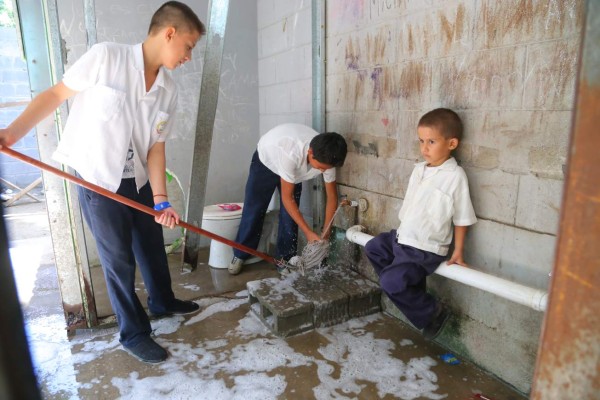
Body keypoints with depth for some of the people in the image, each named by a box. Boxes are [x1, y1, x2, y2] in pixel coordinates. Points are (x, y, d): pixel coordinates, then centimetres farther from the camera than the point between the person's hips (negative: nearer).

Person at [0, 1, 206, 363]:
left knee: (153, 247, 19)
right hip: (98, 182, -5)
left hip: (139, 181, 5)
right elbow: (55, 95, -8)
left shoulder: (169, 92, -2)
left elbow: (155, 147, -4)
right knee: (119, 260, 5)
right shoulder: (105, 56, -16)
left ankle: (162, 302, 45)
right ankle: (134, 334, 24)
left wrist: (161, 199, -12)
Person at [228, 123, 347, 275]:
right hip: (265, 161, -4)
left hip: (294, 169, 4)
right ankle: (240, 255, 20)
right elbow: (287, 197, -35)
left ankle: (284, 260, 11)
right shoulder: (291, 154, -46)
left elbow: (332, 197, -16)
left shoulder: (326, 157, -30)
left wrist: (326, 233, -21)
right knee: (253, 212, 2)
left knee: (290, 215, -5)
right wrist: (308, 232, -33)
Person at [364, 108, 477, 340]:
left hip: (425, 249, -9)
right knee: (373, 248, 19)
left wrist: (457, 252, -8)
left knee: (391, 282, -16)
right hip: (402, 237, 9)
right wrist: (403, 232, 17)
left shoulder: (455, 176, -17)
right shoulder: (418, 169, 4)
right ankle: (410, 291, 20)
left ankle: (432, 313, 9)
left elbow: (461, 219, -12)